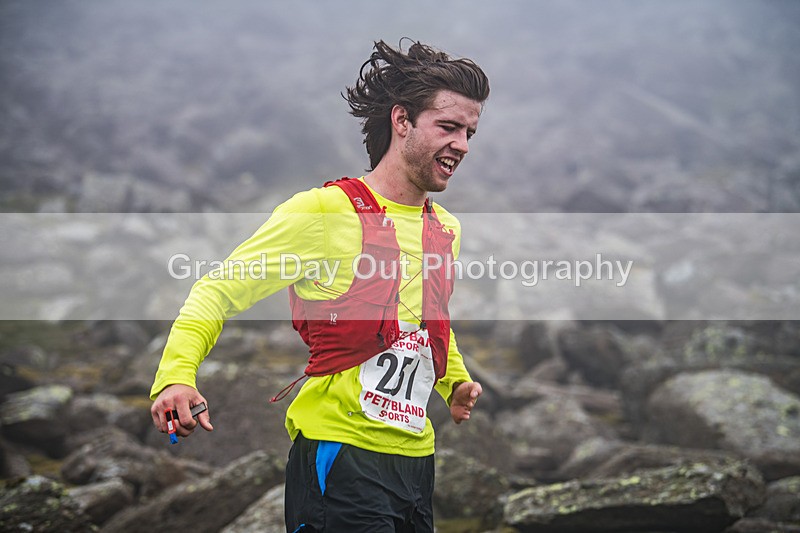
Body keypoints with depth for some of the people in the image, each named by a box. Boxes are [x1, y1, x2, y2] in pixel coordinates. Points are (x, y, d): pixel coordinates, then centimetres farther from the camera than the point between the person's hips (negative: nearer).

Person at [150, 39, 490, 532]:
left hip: (416, 458, 7)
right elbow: (219, 289, -7)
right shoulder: (325, 210, -8)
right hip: (338, 454, -7)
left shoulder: (447, 229, 13)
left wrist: (457, 383, 16)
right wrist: (176, 375, -22)